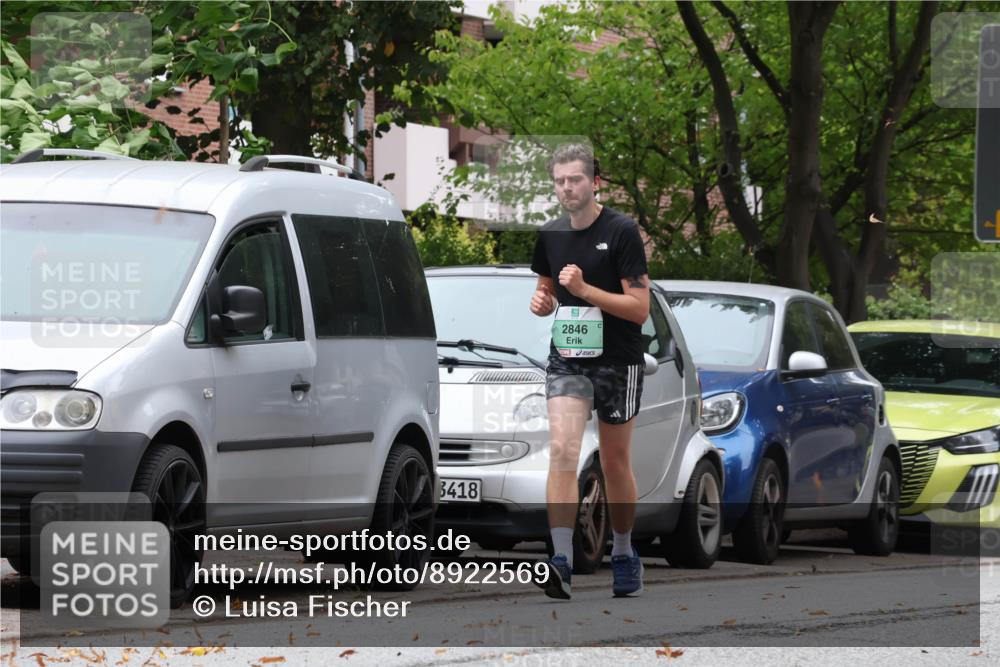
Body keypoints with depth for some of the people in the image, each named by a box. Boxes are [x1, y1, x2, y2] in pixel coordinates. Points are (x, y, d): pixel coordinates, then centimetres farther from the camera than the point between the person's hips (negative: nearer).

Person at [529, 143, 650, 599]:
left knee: (615, 464, 8)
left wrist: (584, 289, -22)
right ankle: (561, 560, -25)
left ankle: (624, 555, 26)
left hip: (617, 362, -3)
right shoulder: (551, 235, 6)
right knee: (562, 452, -16)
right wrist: (541, 301, -2)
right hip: (566, 360, 3)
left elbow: (639, 307, -13)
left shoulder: (621, 232, -10)